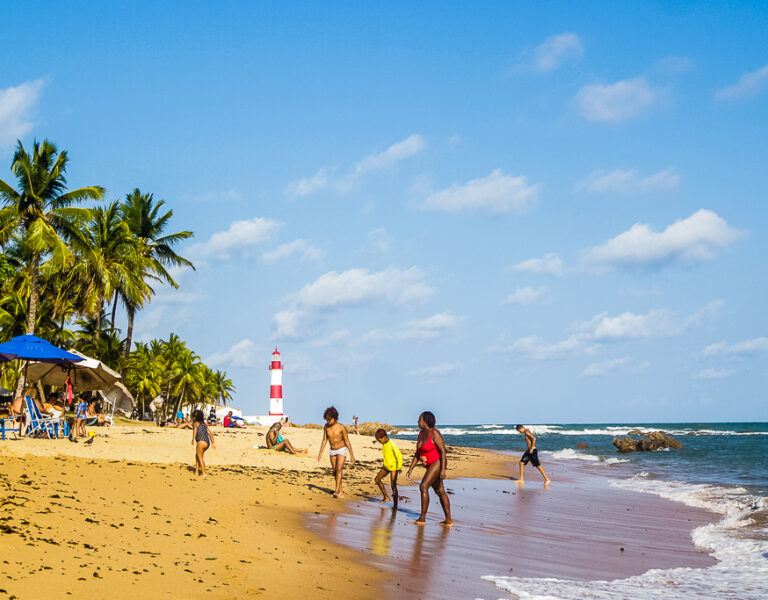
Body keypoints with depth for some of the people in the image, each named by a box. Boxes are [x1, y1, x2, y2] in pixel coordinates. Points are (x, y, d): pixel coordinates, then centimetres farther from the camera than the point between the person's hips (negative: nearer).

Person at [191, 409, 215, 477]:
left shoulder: (196, 423, 5)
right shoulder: (204, 424, 24)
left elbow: (195, 431, -14)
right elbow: (210, 433, 19)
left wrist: (193, 440, -24)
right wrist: (213, 442, 18)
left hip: (201, 442, -7)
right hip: (207, 442, 7)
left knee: (200, 458, 3)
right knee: (197, 456, 22)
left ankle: (204, 474, 0)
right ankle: (196, 472, 23)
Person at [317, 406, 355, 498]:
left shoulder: (341, 427, -19)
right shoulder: (326, 426, -6)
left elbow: (347, 442, -14)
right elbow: (324, 440, 4)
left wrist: (351, 455, -13)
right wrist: (320, 453, 2)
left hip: (342, 450, -5)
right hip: (332, 451, 5)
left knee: (339, 469, -20)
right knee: (335, 472, 6)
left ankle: (337, 490, -23)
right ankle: (341, 491, 15)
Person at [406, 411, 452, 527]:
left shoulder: (434, 433, -19)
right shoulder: (421, 433, 7)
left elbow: (443, 450, -21)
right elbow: (417, 453, 13)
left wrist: (443, 469, -26)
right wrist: (411, 468, 10)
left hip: (437, 463, -9)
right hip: (430, 465, 9)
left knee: (423, 486, -17)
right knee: (440, 491, 10)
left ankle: (422, 518, -13)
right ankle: (448, 520, 13)